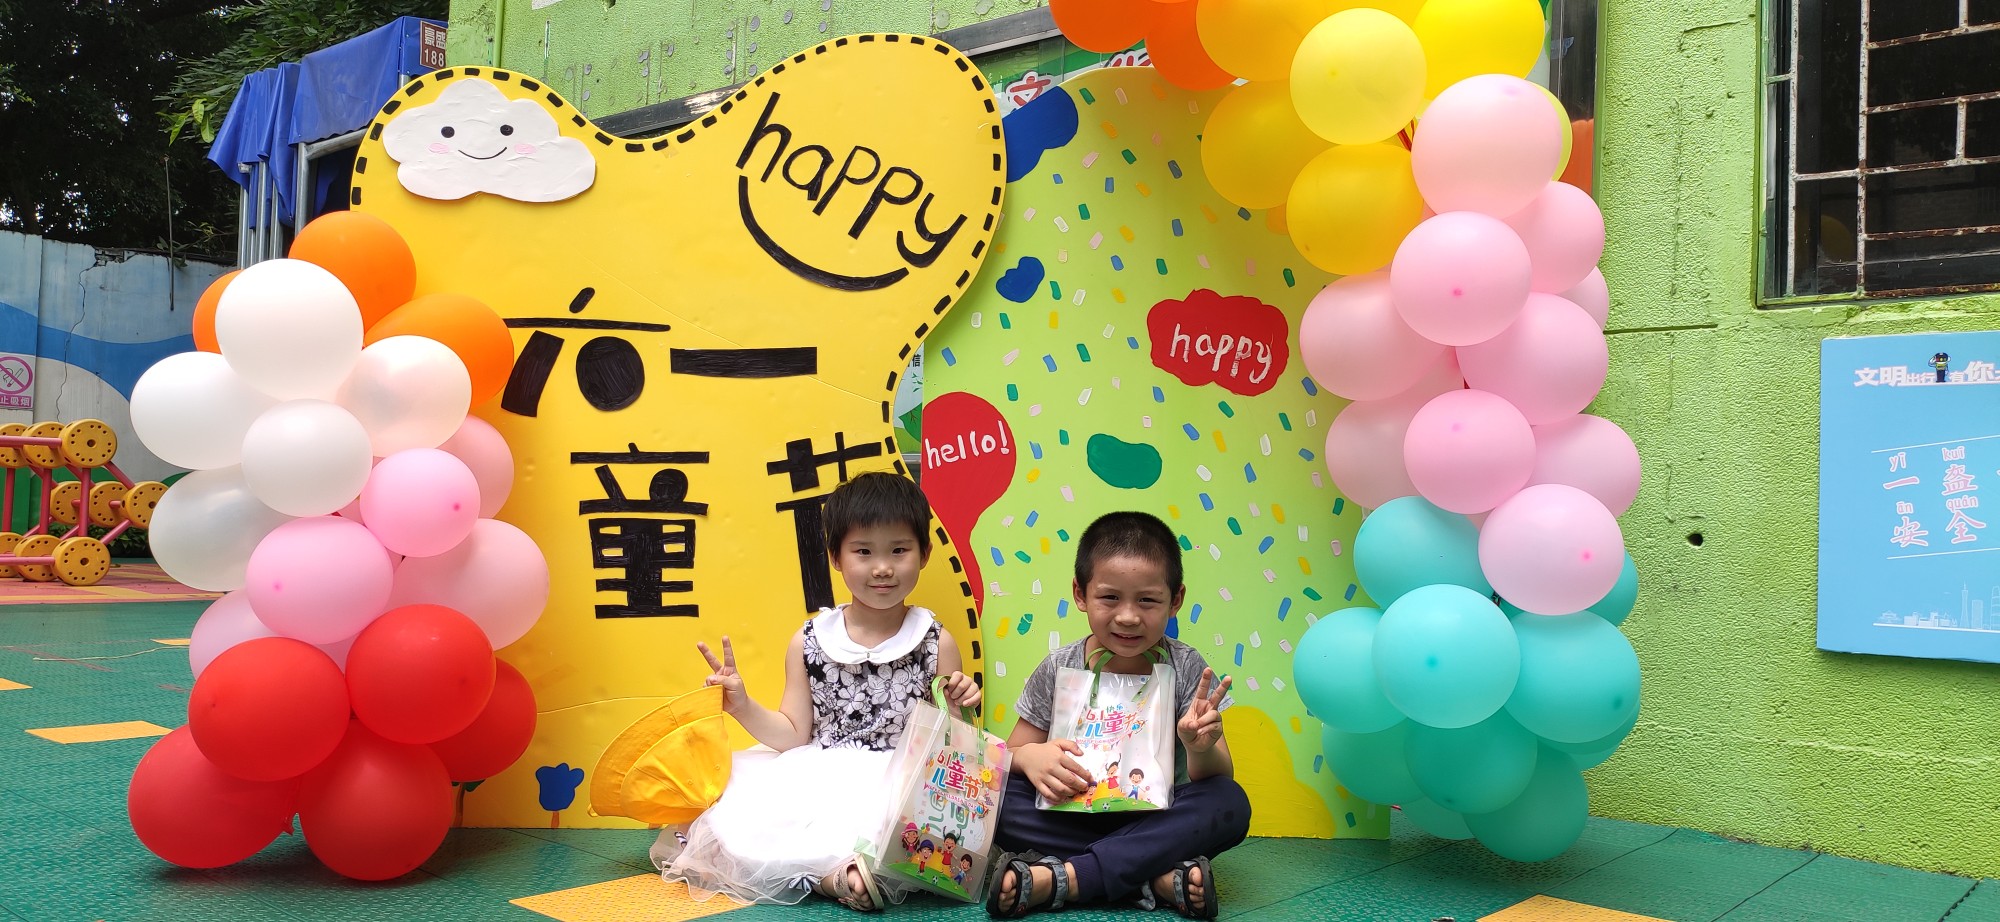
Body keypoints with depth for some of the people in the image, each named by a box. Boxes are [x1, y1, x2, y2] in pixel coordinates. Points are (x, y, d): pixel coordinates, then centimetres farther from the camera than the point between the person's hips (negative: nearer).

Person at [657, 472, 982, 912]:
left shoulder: (936, 643, 3)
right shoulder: (809, 642, 7)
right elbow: (794, 737, 9)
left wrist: (958, 711, -14)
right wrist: (742, 706, -4)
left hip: (897, 789, -2)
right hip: (816, 787, 2)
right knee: (736, 838, -23)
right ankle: (831, 875, -21)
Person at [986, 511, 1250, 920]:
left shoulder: (1187, 670, -6)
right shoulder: (1057, 672, -4)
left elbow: (1221, 776, -8)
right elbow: (1012, 753, 2)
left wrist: (1202, 749, -32)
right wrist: (1029, 756, -23)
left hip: (1155, 822, 0)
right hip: (1071, 820, 1)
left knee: (1230, 804, -29)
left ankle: (1056, 879, -30)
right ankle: (1159, 878, -27)